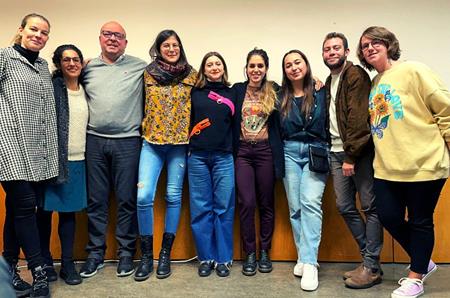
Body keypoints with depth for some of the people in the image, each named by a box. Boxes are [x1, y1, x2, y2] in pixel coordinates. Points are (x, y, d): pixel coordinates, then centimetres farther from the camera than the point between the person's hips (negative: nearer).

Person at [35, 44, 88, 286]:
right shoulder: (52, 87, -4)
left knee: (69, 212, 9)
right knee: (45, 210, 5)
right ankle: (45, 262, 20)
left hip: (77, 160, 4)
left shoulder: (85, 90, 12)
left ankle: (68, 264, 17)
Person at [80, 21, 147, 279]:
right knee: (96, 200, 8)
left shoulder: (139, 66, 4)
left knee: (127, 200, 4)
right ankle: (95, 253, 21)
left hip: (127, 142, -2)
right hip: (95, 141, 3)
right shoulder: (88, 67, 13)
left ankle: (126, 252, 18)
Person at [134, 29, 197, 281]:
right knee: (144, 196, -10)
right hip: (152, 141, 0)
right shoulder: (148, 74, 5)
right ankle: (146, 255, 7)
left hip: (180, 143, 0)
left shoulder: (192, 75, 5)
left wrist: (193, 131, 0)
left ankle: (165, 254, 17)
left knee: (174, 196, 3)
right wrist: (145, 128, 5)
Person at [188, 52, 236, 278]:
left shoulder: (232, 94, 10)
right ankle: (205, 258, 17)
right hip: (197, 157, 0)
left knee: (224, 208, 3)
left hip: (224, 157, 0)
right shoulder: (195, 93, 9)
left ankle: (223, 259, 15)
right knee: (200, 208, 4)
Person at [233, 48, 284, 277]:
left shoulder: (274, 91, 3)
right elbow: (229, 122, 3)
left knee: (266, 203, 7)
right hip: (242, 151, 0)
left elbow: (279, 123, 5)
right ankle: (249, 254, 12)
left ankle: (264, 252, 22)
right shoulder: (237, 90, 4)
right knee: (247, 203, -3)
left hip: (266, 151, 0)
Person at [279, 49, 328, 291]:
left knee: (310, 203, -17)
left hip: (316, 152, -3)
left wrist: (327, 153, -3)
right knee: (295, 207, 5)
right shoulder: (281, 96, 9)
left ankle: (309, 263, -16)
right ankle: (303, 256, 17)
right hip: (290, 153, 3)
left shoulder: (321, 92, 2)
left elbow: (331, 123, 2)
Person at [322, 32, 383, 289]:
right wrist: (339, 154, 9)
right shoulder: (330, 80, 18)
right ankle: (370, 257, 22)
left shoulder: (356, 75, -8)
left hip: (359, 151, -8)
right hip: (337, 152, 8)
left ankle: (371, 268, 7)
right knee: (345, 207, 9)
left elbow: (358, 117, -16)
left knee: (370, 207, 0)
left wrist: (351, 156, -18)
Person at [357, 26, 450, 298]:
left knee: (420, 222, 7)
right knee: (389, 217, 7)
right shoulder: (373, 84, 13)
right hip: (387, 167, 6)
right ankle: (423, 262, 34)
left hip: (423, 163, -6)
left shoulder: (412, 71, -7)